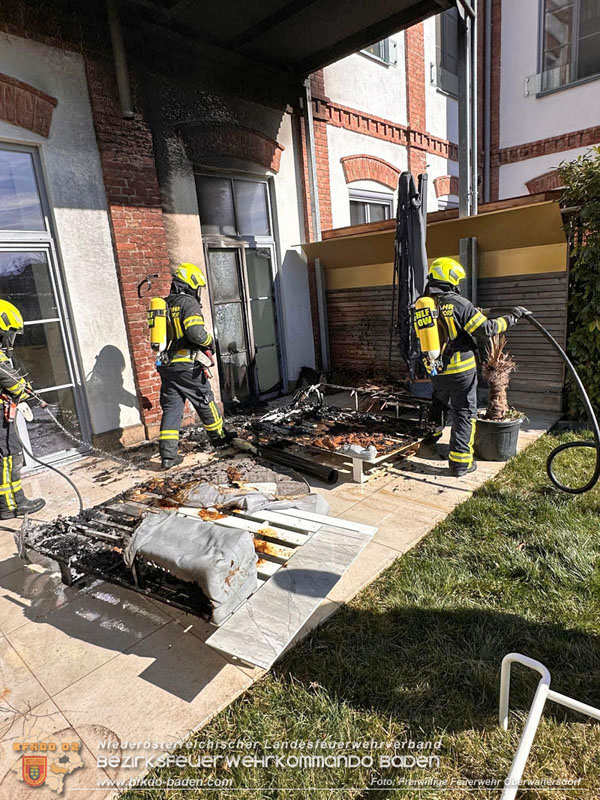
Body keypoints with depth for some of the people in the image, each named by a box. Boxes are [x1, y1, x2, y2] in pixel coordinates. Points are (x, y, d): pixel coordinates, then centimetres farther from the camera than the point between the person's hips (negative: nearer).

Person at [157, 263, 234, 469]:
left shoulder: (165, 304, 13)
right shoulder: (189, 303, -11)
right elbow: (196, 332, -22)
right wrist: (210, 342, -4)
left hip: (166, 365, 7)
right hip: (186, 366, -7)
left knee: (171, 407, 7)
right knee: (205, 402, 11)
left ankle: (168, 454, 4)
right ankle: (219, 437, 28)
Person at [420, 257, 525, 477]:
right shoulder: (458, 303, -16)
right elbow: (486, 329, -15)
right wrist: (511, 318, 0)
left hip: (436, 370, 5)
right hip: (461, 370, -5)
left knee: (440, 402, 30)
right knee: (464, 413, 4)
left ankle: (433, 433, 47)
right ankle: (460, 461, 6)